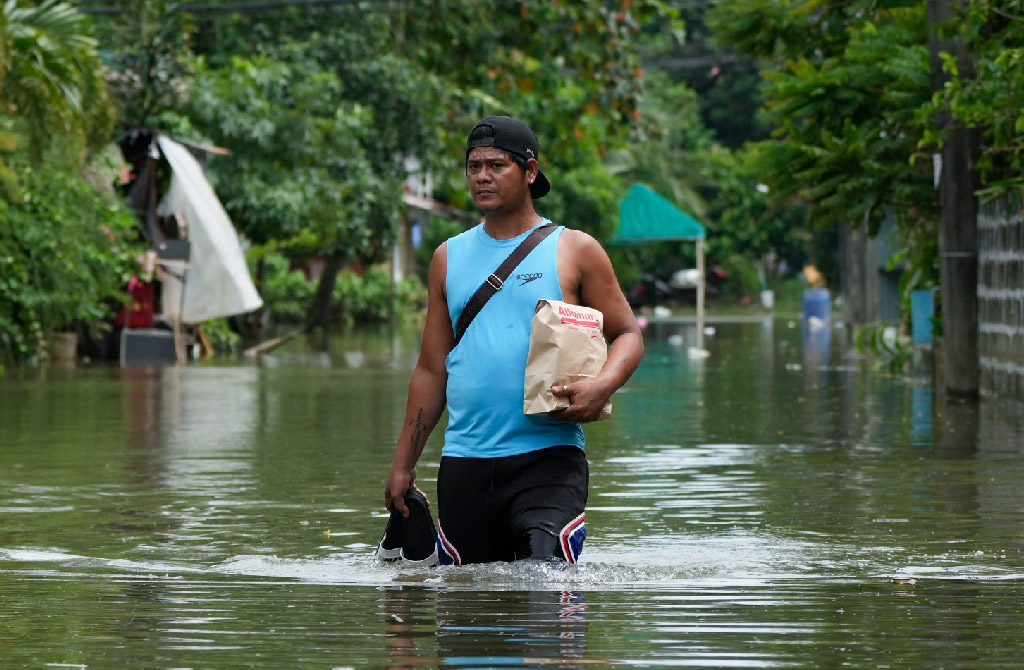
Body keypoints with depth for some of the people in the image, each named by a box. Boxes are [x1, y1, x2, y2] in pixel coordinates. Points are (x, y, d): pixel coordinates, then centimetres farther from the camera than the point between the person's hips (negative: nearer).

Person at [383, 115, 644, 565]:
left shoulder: (575, 252, 5)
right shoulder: (449, 258, 14)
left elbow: (627, 334, 6)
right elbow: (431, 369, 17)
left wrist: (602, 386, -17)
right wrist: (403, 465, 13)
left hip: (547, 456, -3)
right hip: (464, 461, 4)